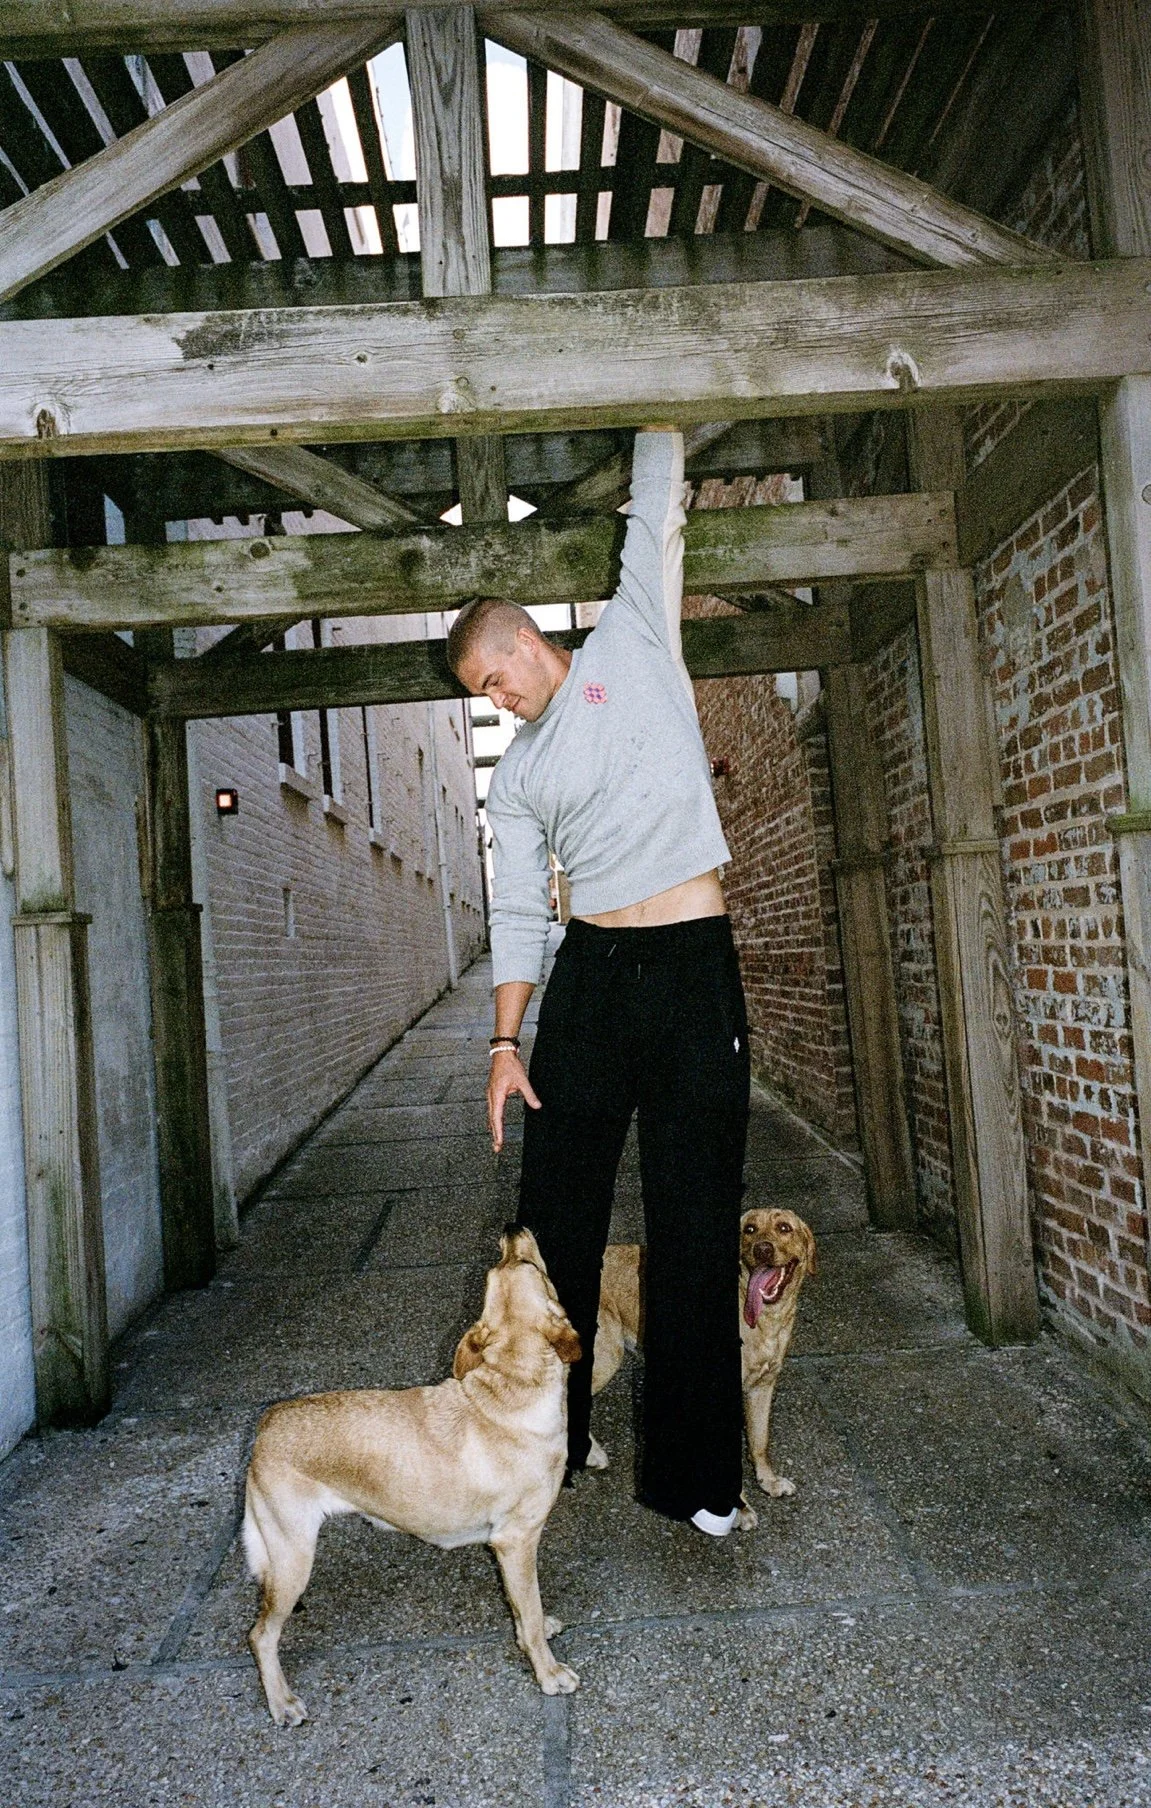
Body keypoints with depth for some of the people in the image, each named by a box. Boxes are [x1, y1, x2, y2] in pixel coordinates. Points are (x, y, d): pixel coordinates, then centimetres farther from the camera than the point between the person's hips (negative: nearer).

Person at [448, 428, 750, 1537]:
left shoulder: (631, 642, 8)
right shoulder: (515, 777, 13)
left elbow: (656, 516, 10)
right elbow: (517, 916, 9)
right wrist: (506, 1042, 3)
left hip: (693, 968, -3)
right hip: (588, 975, 4)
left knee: (693, 1225, 1)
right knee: (554, 1211, 6)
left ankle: (692, 1472, 14)